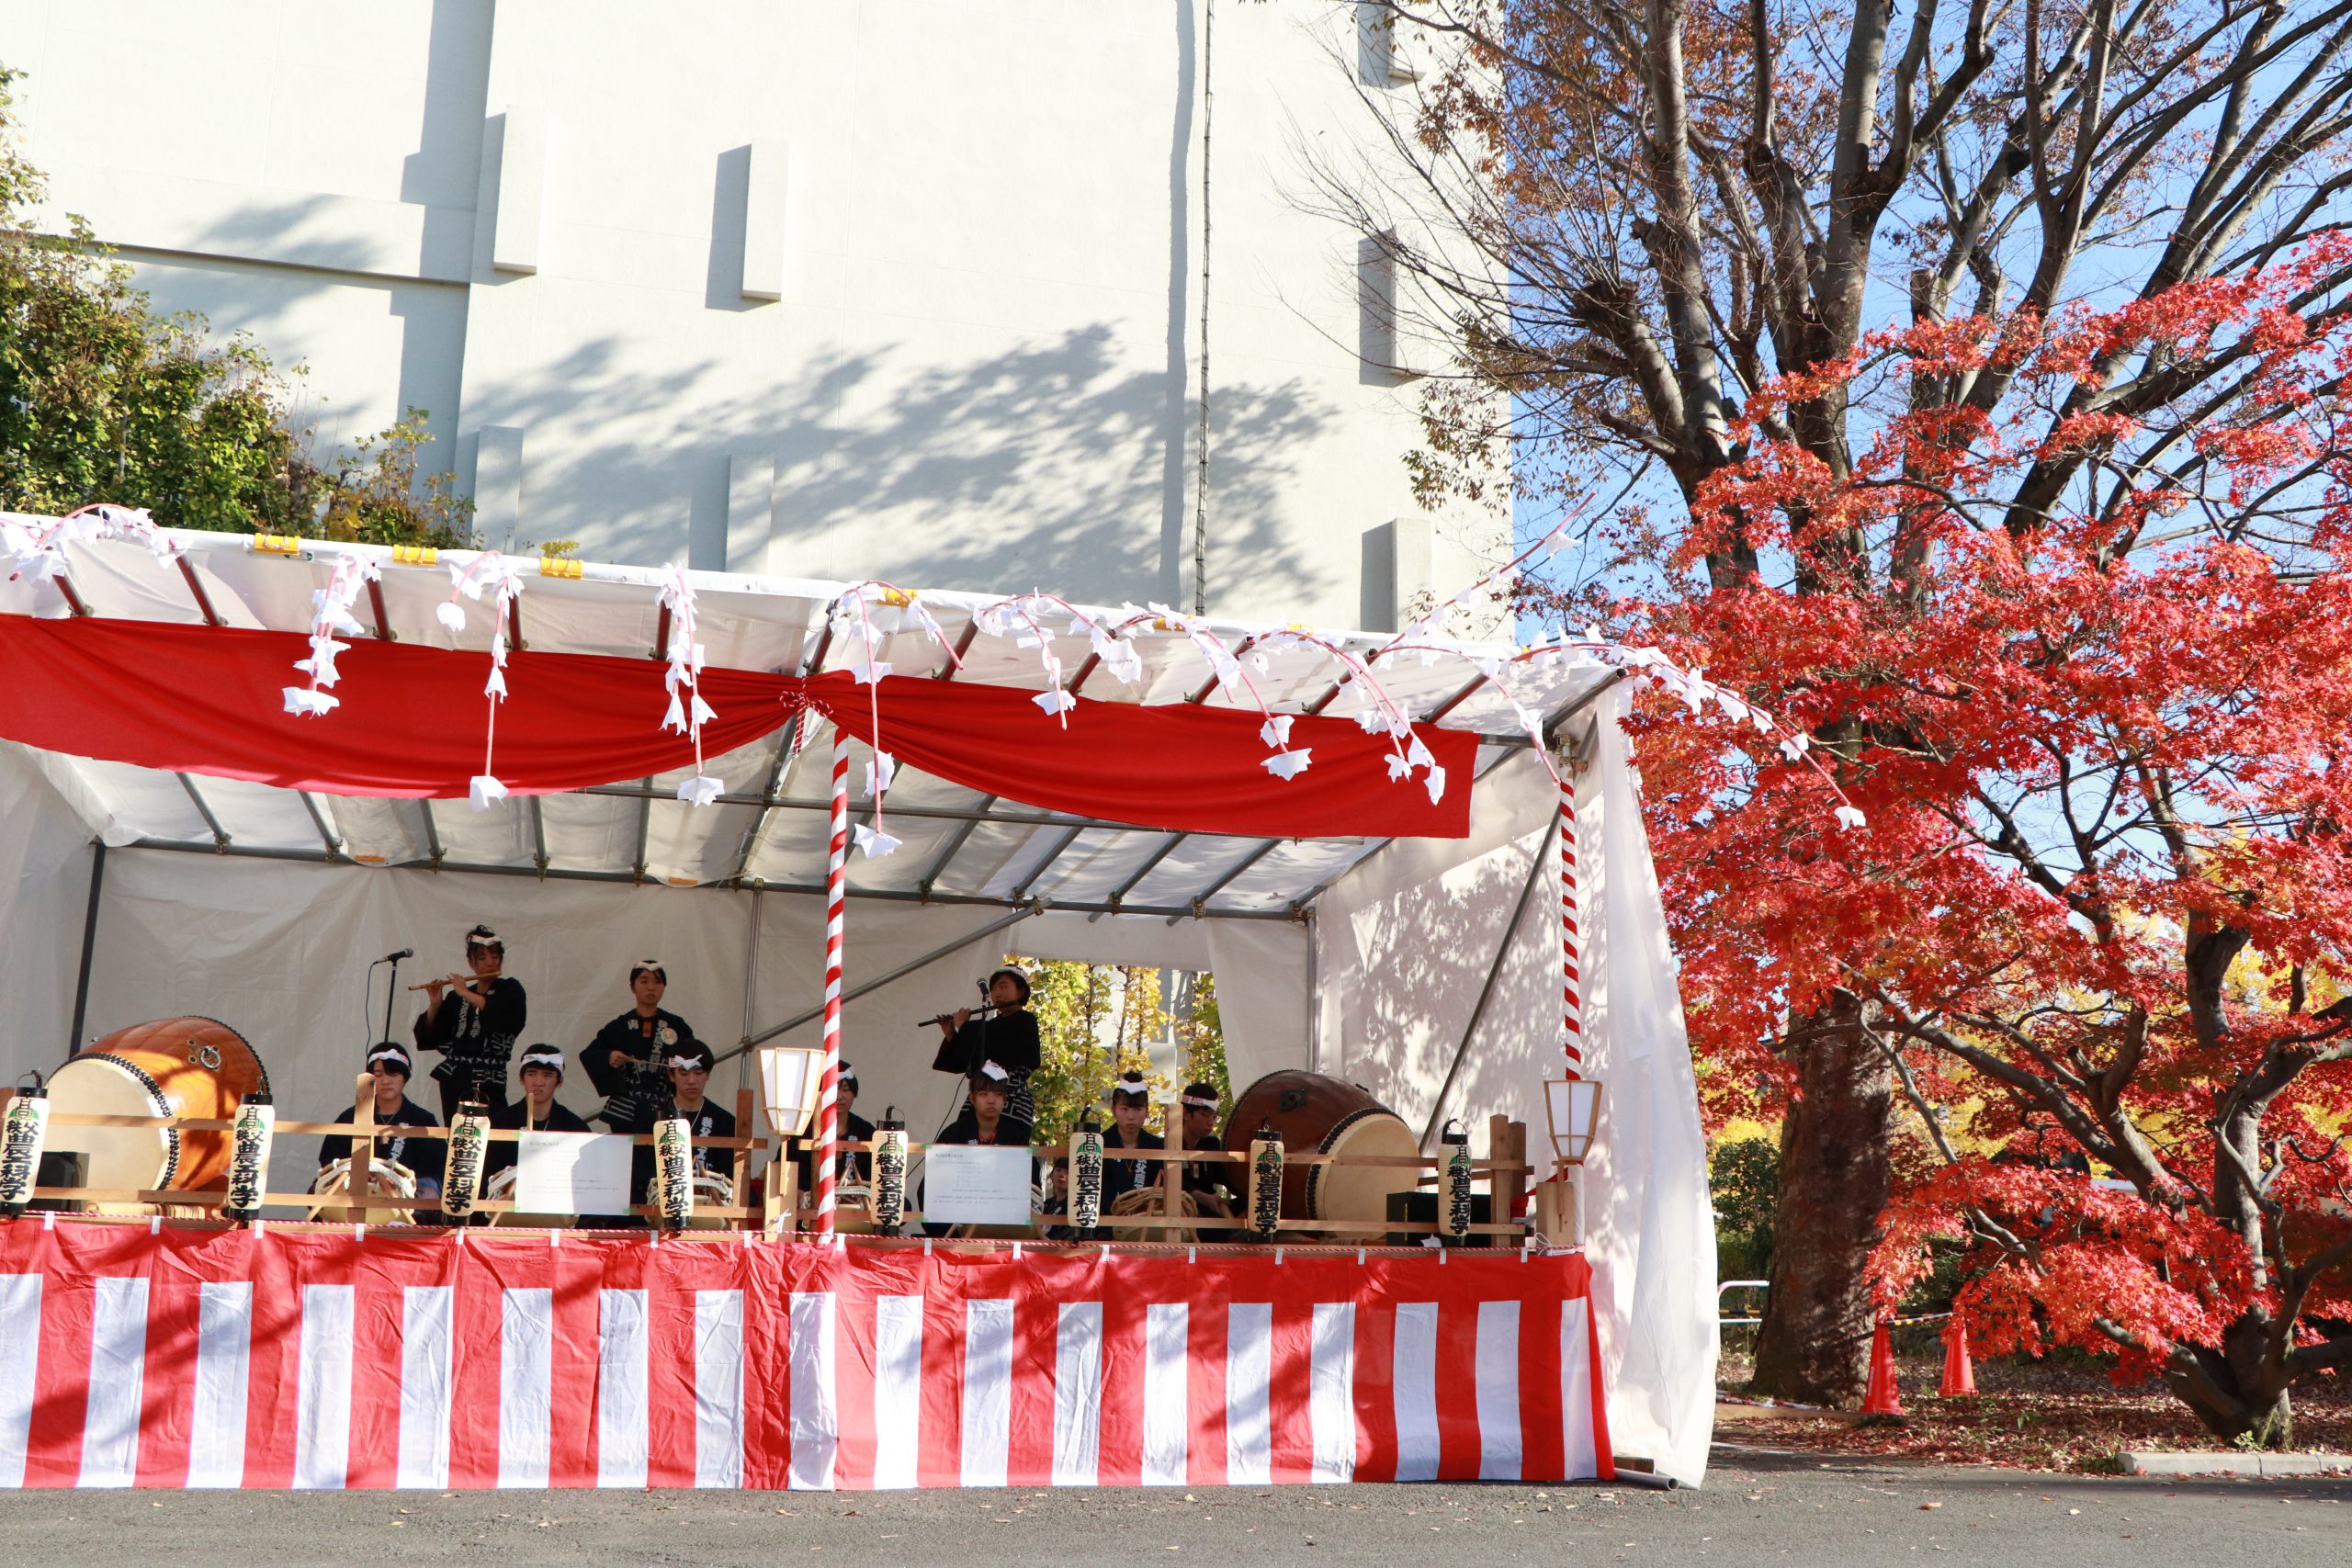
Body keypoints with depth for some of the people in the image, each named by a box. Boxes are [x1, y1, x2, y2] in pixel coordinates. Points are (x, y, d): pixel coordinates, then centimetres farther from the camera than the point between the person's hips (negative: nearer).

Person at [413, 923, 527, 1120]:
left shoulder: (510, 989, 5)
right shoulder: (456, 997, 14)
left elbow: (504, 1016, -17)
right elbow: (430, 1036, 12)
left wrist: (466, 994, -11)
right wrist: (434, 1005, -3)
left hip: (488, 1081, -4)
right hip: (453, 1079, 4)